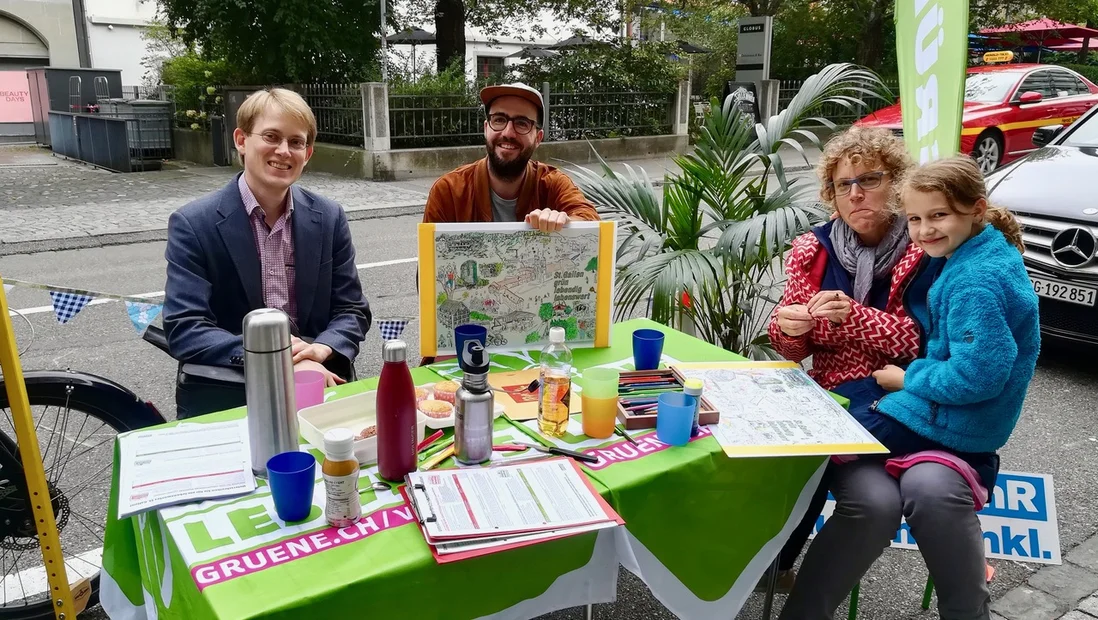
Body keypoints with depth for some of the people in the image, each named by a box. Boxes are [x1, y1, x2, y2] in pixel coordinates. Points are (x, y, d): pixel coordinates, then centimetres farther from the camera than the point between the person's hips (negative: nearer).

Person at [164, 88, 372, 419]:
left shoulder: (329, 218, 4)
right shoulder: (193, 224, -5)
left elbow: (352, 310, 6)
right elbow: (184, 330, -11)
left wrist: (319, 350, -15)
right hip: (223, 399, -2)